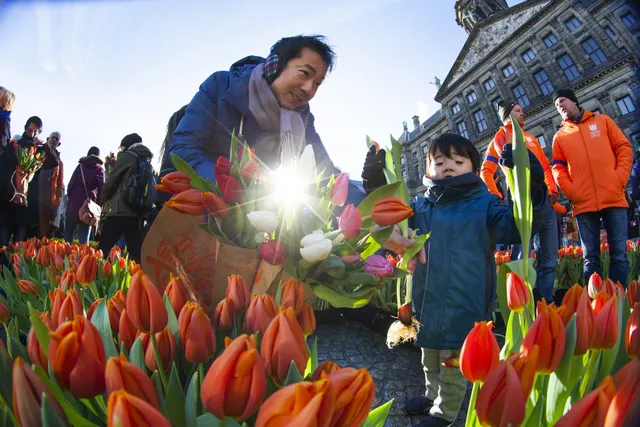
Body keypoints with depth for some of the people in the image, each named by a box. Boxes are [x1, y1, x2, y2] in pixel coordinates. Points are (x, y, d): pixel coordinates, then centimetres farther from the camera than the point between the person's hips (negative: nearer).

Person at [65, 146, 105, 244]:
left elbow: (71, 183, 4)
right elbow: (101, 188, -2)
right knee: (84, 238, 1)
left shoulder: (81, 166, 12)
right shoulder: (99, 169, 9)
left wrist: (70, 197, 11)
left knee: (68, 234, 10)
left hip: (74, 202, 1)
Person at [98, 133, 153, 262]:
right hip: (139, 214, 6)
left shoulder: (127, 156, 4)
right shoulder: (147, 160, 22)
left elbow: (112, 179, 4)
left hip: (120, 211, -6)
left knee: (102, 250, -2)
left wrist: (103, 200, 19)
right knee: (137, 255, 1)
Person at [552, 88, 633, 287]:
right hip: (584, 203, 1)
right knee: (591, 258, 1)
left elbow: (624, 147, 10)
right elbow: (558, 168, 8)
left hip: (614, 197, 0)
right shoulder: (560, 136, 15)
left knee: (619, 254, -2)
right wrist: (571, 191, -7)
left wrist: (620, 178, -4)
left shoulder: (602, 120, 15)